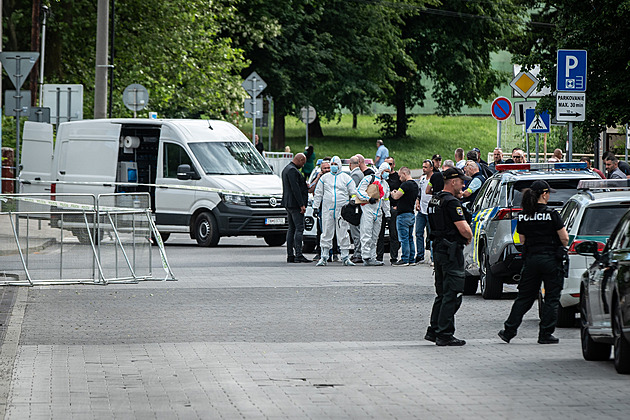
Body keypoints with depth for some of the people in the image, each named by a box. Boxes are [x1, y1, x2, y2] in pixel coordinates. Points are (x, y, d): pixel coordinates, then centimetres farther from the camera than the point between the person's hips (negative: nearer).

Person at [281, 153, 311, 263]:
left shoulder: (286, 169, 18)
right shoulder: (292, 170, -16)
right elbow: (295, 188, -20)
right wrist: (301, 205, -20)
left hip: (288, 204, 11)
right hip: (295, 204, -11)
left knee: (291, 229, 11)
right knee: (299, 228, -11)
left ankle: (290, 255, 11)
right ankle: (298, 255, -16)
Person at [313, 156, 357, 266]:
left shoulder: (346, 178, 6)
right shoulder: (324, 178, 11)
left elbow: (353, 194, 8)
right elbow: (318, 193, 15)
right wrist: (315, 207, 9)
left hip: (342, 210, -1)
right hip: (327, 209, 1)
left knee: (343, 233, -2)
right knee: (326, 233, 2)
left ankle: (345, 257, 4)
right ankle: (324, 257, 6)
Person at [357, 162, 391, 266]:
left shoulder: (386, 185, 21)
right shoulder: (369, 179, -2)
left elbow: (386, 201, 28)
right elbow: (359, 191, -10)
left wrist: (387, 214, 23)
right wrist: (369, 198, -22)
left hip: (378, 212, 8)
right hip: (367, 210, -8)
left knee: (374, 237, 8)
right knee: (367, 236, -10)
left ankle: (372, 257, 11)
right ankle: (366, 258, -13)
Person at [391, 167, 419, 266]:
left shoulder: (406, 184, -16)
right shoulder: (415, 185, 13)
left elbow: (396, 197, -17)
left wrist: (393, 193, 4)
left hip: (404, 214, -9)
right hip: (411, 213, 9)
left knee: (404, 238, -6)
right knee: (410, 238, 12)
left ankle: (404, 260, -5)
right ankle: (412, 259, 14)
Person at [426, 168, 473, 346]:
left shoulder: (435, 199, 13)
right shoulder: (451, 202, -17)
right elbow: (464, 229, -20)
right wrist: (469, 236, 1)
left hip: (438, 249, 10)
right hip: (452, 251, -10)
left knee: (442, 294, 17)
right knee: (452, 295, -5)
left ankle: (433, 331, 19)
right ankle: (444, 335, -5)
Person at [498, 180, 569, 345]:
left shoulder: (522, 216, 3)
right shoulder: (551, 214, -11)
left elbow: (523, 240, 10)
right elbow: (564, 239, -9)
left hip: (530, 260, 5)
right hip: (550, 259, -5)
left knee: (524, 297, 13)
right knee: (551, 298, 5)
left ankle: (509, 330, 11)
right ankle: (545, 334, 4)